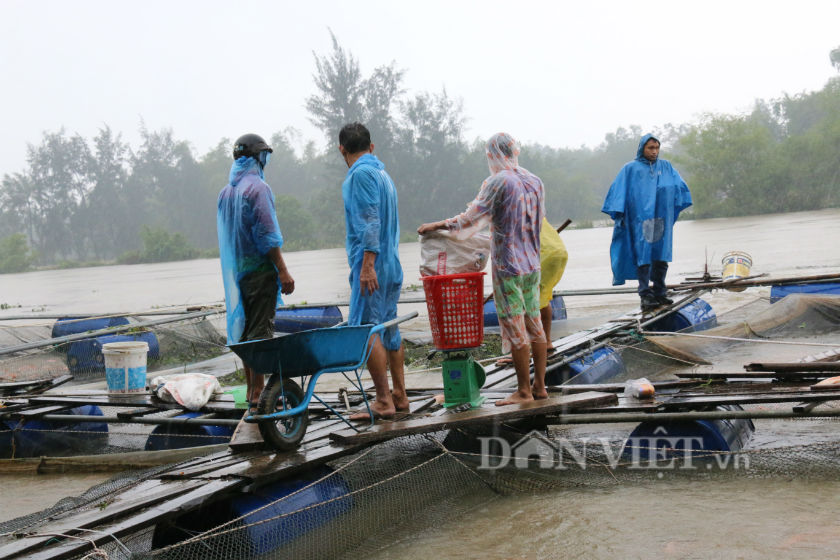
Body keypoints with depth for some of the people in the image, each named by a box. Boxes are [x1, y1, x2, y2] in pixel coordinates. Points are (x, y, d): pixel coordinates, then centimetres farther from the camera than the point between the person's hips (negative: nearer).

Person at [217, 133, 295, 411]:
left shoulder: (225, 192, 14)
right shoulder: (257, 188, -12)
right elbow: (267, 234, -17)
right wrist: (283, 271, -15)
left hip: (237, 271, 8)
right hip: (259, 269, -8)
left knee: (244, 330, 13)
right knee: (260, 332, -8)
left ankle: (251, 390, 19)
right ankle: (257, 396, -9)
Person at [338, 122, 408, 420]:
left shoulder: (361, 173, -11)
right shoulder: (383, 173, 18)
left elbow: (370, 222, -19)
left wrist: (367, 264, -22)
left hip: (373, 264, -9)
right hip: (392, 264, 10)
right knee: (389, 328, 13)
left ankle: (384, 401, -8)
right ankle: (399, 396, 16)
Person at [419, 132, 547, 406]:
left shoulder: (498, 182, -13)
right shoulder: (535, 181, 10)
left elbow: (469, 218, -15)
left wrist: (436, 226, -4)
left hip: (508, 266, -7)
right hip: (532, 264, 7)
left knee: (515, 329, -2)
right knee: (534, 325, 11)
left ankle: (524, 390, 2)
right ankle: (540, 385, 15)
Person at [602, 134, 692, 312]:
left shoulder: (666, 166, 15)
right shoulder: (630, 169, 6)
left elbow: (679, 186, 9)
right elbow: (619, 191, 1)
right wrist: (619, 213, -9)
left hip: (661, 217, 3)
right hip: (640, 219, -3)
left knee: (661, 256, 3)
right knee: (643, 256, -9)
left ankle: (660, 293, 11)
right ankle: (646, 297, -10)